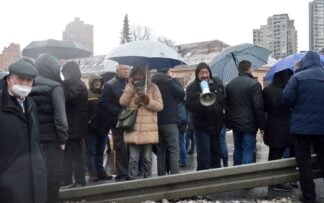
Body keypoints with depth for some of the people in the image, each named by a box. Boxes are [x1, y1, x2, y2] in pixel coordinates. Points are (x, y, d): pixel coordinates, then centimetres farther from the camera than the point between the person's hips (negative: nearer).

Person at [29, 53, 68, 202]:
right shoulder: (55, 88, -9)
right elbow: (60, 116, -14)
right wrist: (62, 139, -6)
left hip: (33, 139, 5)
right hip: (51, 140, -5)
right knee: (52, 178, 3)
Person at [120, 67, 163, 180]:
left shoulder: (153, 87, 4)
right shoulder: (129, 88, 11)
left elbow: (160, 106, -2)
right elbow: (123, 102, -6)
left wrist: (148, 101, -18)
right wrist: (131, 87, -9)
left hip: (148, 129, -1)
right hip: (133, 128, 1)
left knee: (147, 158, 8)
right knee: (133, 158, 2)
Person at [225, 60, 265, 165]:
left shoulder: (229, 84, 7)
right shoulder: (254, 84, -12)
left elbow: (226, 105, 11)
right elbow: (259, 107, -15)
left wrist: (228, 123, 16)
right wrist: (261, 125, -9)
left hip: (235, 123, 6)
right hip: (249, 124, -6)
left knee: (237, 148, 18)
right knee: (248, 150, -2)